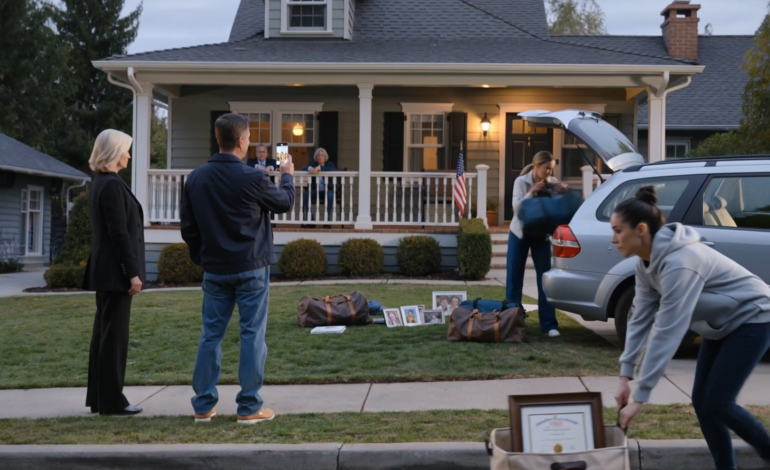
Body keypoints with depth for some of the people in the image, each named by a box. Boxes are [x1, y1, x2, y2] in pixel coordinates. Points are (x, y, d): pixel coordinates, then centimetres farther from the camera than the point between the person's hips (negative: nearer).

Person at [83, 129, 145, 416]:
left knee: (104, 332, 13)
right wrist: (133, 273, -18)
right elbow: (119, 233, -20)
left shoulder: (100, 182, 14)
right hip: (115, 270, -10)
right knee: (114, 334, -4)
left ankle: (98, 397, 19)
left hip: (105, 269, 10)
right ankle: (111, 400, 2)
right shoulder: (112, 185, -16)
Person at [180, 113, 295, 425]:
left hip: (214, 270, 5)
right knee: (252, 334, 2)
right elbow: (286, 203, 4)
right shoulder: (253, 178, -13)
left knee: (211, 334, 10)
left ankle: (203, 405, 15)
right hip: (251, 268, -4)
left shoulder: (196, 179, 1)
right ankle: (249, 407, 6)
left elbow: (188, 227, 6)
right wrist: (287, 176, 23)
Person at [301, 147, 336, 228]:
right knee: (305, 193, -29)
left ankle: (328, 219, -32)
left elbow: (333, 170, -14)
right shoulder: (313, 164, 14)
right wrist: (310, 169, -29)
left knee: (330, 195, -36)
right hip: (315, 190, 2)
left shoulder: (330, 164, 10)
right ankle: (307, 218, -24)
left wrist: (319, 168, -27)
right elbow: (303, 169, -4)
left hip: (327, 190, -2)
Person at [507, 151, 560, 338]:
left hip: (542, 235, 1)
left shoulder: (553, 183, -5)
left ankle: (549, 324, 0)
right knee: (514, 278, 4)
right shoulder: (521, 181, -12)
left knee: (545, 278, -3)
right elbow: (517, 208, -20)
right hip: (519, 234, -1)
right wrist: (531, 193, -32)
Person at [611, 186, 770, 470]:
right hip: (722, 323, 9)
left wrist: (639, 397, -34)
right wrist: (625, 375, -10)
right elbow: (641, 319, -4)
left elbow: (666, 333, -36)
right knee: (701, 400, 4)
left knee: (717, 403, -10)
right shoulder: (647, 263, -6)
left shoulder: (679, 262, -34)